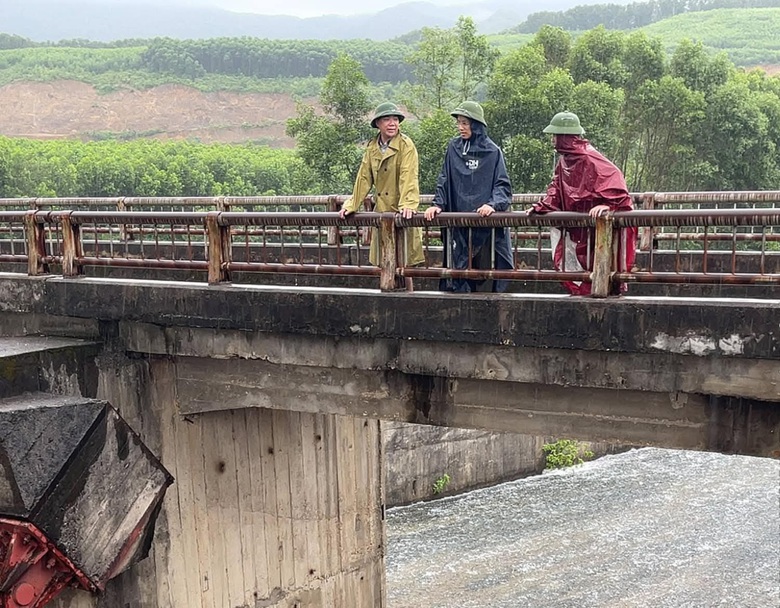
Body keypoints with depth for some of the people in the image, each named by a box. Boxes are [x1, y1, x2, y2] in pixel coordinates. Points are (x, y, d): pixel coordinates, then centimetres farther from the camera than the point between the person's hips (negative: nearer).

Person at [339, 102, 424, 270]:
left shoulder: (406, 145, -6)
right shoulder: (372, 147, 11)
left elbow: (409, 177, -17)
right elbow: (364, 179, 13)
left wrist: (408, 204, -28)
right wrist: (351, 205, 9)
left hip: (402, 213, -5)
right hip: (381, 212, 5)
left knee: (404, 262, -3)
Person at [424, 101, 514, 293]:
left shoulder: (492, 152, -1)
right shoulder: (454, 148, 10)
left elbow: (502, 185, -3)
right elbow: (444, 181, 11)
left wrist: (493, 205, -21)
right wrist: (438, 204, -4)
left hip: (486, 223, -3)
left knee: (485, 273, -3)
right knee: (460, 270, 3)